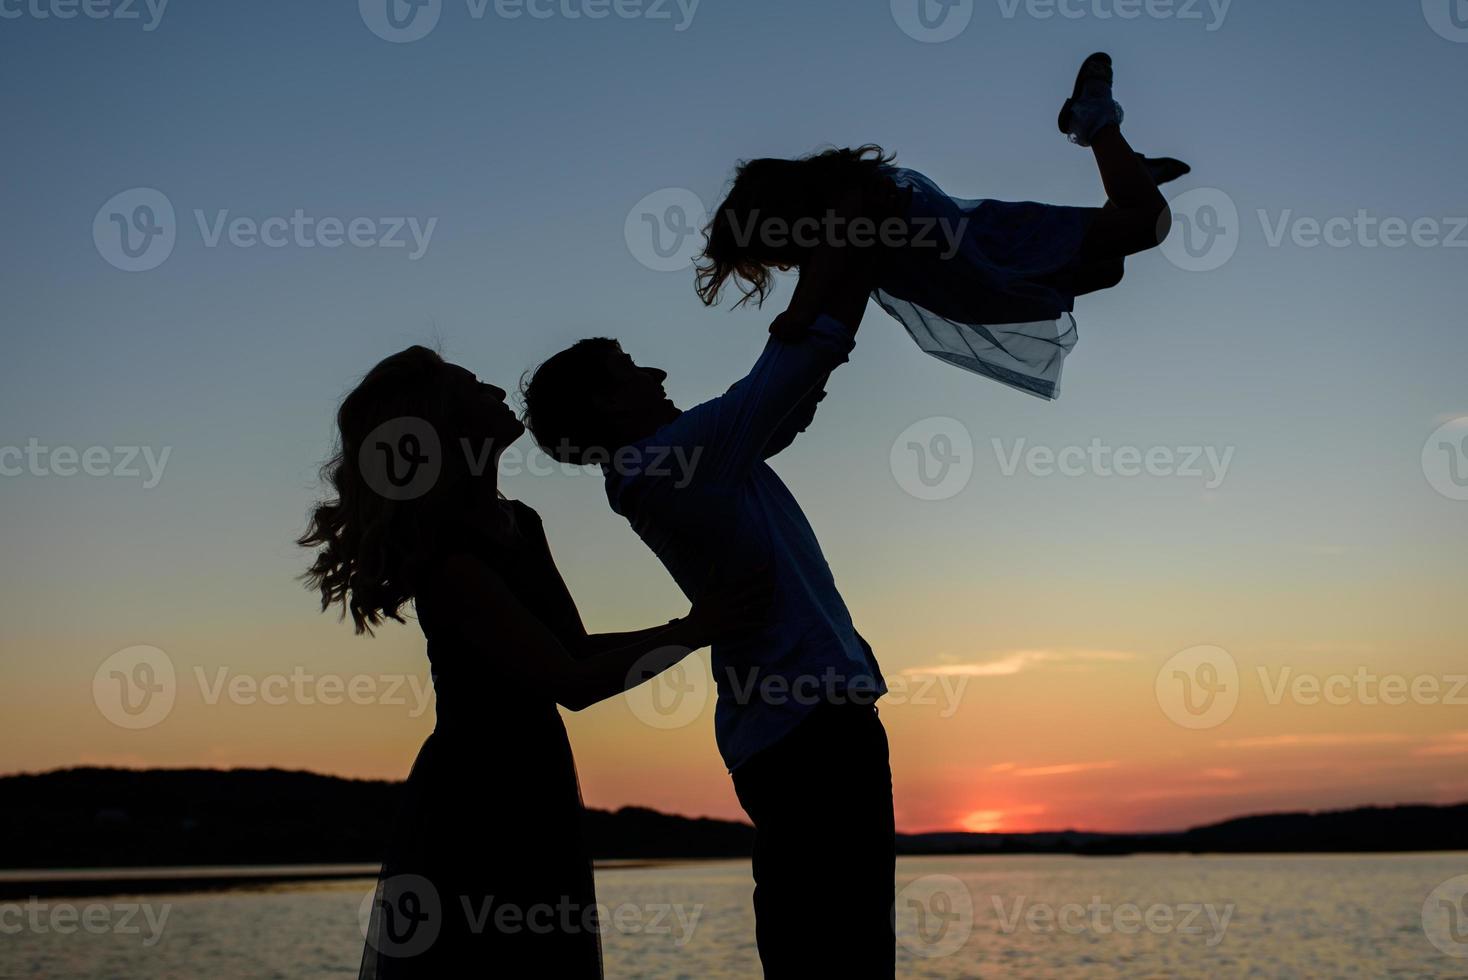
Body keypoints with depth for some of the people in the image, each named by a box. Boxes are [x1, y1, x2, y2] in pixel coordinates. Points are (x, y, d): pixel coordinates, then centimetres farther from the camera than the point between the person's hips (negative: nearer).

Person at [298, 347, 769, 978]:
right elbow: (571, 681, -21)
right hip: (472, 806, -9)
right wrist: (689, 633, -15)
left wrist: (698, 624, 8)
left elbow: (575, 647, 14)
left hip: (533, 794, 9)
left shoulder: (518, 524, 8)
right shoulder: (447, 557, -20)